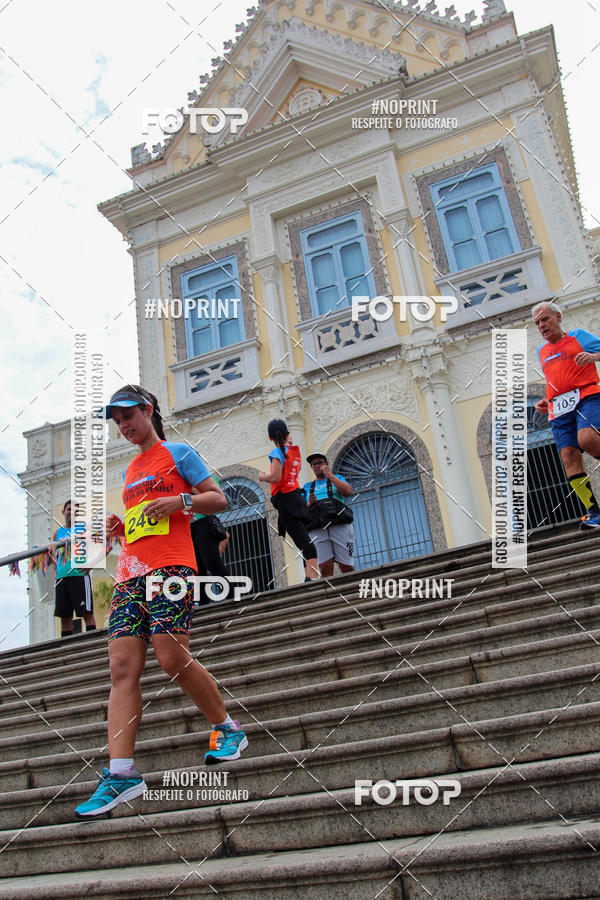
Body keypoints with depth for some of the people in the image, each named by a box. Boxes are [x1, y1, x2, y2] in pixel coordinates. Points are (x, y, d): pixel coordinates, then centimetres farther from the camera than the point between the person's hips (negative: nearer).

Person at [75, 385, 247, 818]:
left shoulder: (177, 452, 7)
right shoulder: (131, 470, 26)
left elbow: (219, 498, 2)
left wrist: (180, 501, -14)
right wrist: (120, 526, 11)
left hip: (171, 566, -7)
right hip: (130, 572, 7)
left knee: (173, 657, -15)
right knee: (122, 667, -5)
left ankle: (228, 729, 8)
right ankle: (121, 773, -6)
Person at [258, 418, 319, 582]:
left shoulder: (277, 452, -6)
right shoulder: (295, 450, 16)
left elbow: (275, 478, -18)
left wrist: (262, 477, 3)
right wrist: (290, 443, 35)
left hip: (285, 499, -8)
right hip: (297, 497, 8)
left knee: (304, 542, -20)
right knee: (304, 541, 6)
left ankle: (313, 578, -29)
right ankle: (311, 577, 1)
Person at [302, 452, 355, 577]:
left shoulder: (336, 479, 23)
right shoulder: (307, 487, 27)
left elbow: (348, 491, 0)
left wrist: (329, 474, 4)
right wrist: (309, 504, 0)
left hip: (340, 526, -1)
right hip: (317, 530, 1)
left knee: (347, 568, -9)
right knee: (325, 569, -13)